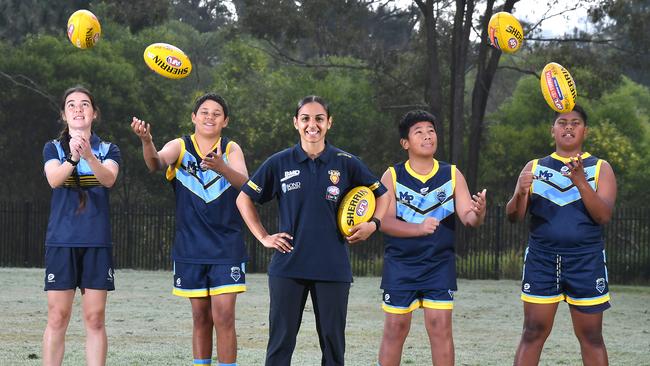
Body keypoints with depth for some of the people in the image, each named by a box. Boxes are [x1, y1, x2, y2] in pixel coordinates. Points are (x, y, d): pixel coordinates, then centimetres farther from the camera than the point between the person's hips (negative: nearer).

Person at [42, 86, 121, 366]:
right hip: (61, 240, -1)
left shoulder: (108, 150, 8)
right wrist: (73, 158, -34)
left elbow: (109, 179, -14)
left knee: (95, 319, 1)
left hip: (97, 242, 1)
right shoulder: (53, 148, 7)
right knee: (57, 318, -3)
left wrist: (89, 156, -35)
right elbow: (54, 179, -14)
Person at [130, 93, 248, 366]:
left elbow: (244, 182, -18)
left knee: (223, 317, -9)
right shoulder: (180, 147, 2)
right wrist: (147, 142, -43)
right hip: (191, 248, 1)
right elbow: (157, 162, -20)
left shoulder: (231, 150, 1)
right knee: (200, 318, 8)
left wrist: (222, 167, -40)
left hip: (226, 247, -1)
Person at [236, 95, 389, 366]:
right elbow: (244, 199, 12)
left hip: (333, 268, 0)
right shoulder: (279, 163, 2)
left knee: (333, 343, 5)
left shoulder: (346, 163, 2)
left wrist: (373, 224, -3)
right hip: (288, 266, 0)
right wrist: (263, 238, 4)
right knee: (280, 342, 1)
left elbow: (381, 195, 14)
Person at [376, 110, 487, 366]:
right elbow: (384, 220, -12)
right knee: (395, 329, 4)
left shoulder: (452, 175, 2)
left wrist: (477, 214, -30)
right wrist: (418, 228, -29)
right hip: (400, 265, -1)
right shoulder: (392, 176, -2)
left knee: (440, 328, -3)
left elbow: (467, 217, -5)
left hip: (440, 265, 1)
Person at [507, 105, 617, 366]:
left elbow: (604, 215, -8)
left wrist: (580, 182, -22)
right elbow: (514, 216, 4)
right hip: (541, 259, 1)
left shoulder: (600, 168, 5)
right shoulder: (534, 168, 10)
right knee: (533, 334, -1)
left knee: (591, 337, 2)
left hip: (585, 262, -1)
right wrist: (520, 193, -19)